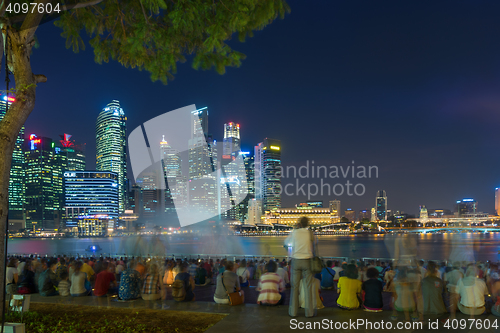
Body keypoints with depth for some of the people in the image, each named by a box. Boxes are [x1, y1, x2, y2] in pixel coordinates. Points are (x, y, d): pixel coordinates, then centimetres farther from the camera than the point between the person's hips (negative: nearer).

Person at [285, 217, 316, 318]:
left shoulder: (294, 233, -2)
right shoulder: (310, 233, -3)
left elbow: (286, 242, 14)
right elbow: (313, 245, 13)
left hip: (296, 260, 1)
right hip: (307, 261, -1)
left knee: (295, 286, 5)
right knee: (308, 287, 5)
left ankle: (293, 311, 9)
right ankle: (309, 312, 7)